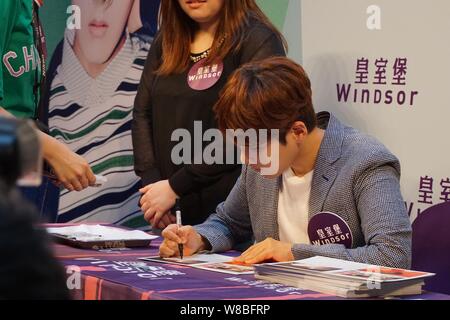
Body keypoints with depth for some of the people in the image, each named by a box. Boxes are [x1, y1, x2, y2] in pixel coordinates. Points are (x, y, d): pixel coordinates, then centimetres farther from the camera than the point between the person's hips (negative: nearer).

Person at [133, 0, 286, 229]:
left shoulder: (258, 41, -8)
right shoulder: (167, 40, 12)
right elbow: (142, 114, 8)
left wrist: (176, 186, -15)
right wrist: (151, 183, -7)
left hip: (231, 210, -5)